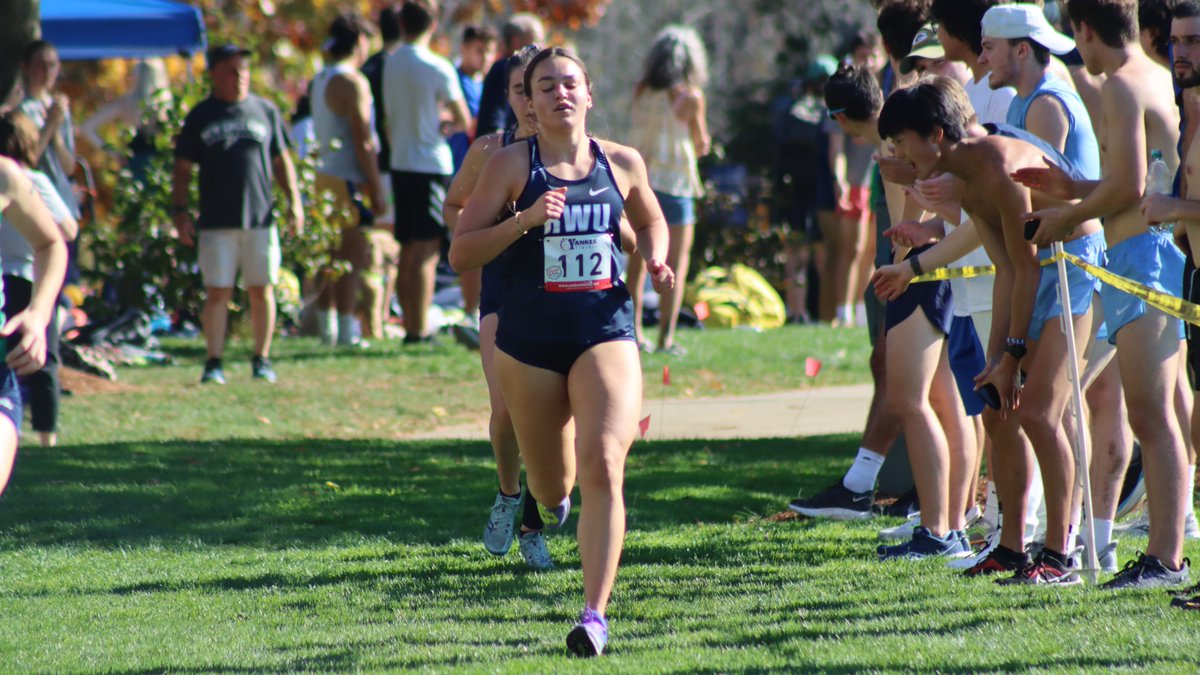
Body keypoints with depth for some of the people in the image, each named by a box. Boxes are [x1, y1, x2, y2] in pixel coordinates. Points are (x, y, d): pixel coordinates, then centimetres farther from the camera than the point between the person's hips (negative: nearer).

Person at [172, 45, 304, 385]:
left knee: (262, 290, 3)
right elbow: (182, 169, 8)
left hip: (260, 218, 1)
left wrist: (294, 199, 7)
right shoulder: (200, 117, 6)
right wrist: (180, 210, -1)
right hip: (217, 222, -1)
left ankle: (262, 359, 12)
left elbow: (281, 160, 16)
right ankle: (214, 362, 0)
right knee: (217, 293, -3)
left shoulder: (265, 111, 10)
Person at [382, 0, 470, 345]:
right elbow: (464, 122, -7)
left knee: (408, 251, 13)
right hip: (431, 165, -6)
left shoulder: (390, 64, 6)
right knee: (427, 252, -6)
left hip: (400, 164, 6)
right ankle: (419, 330, -9)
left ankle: (409, 326, 15)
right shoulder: (437, 68, -12)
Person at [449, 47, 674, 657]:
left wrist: (655, 260, 4)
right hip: (530, 338, 0)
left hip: (606, 330, 0)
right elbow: (461, 253, -5)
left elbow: (650, 221, 25)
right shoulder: (511, 165, -3)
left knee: (602, 465, -20)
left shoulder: (622, 163, 5)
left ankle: (595, 613, -20)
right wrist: (523, 220, -19)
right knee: (551, 487, 12)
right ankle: (553, 494, 54)